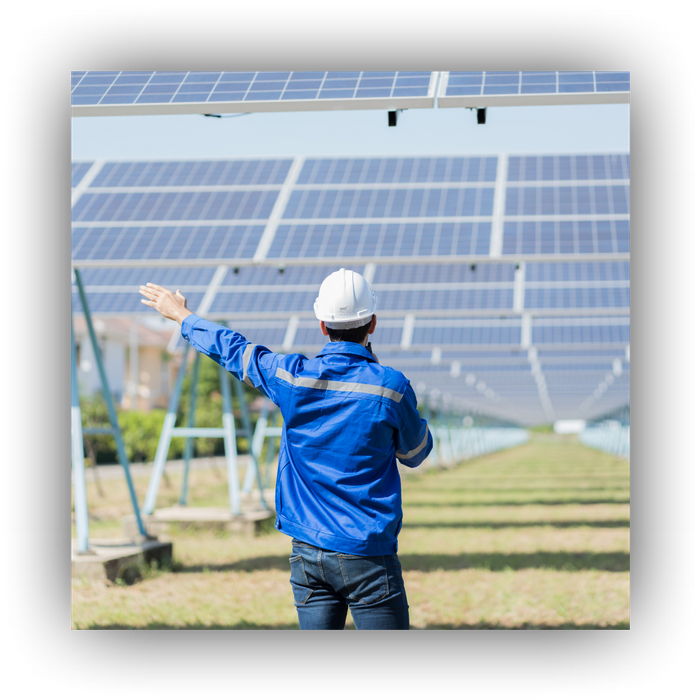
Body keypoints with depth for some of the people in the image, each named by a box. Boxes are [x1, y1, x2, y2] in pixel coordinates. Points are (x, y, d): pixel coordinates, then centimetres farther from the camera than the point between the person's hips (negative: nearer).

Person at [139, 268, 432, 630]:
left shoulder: (292, 376, -3)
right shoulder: (391, 386, -10)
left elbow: (231, 348, 14)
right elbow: (416, 453, 8)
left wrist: (181, 315, 32)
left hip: (307, 552, 4)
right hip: (367, 555, -4)